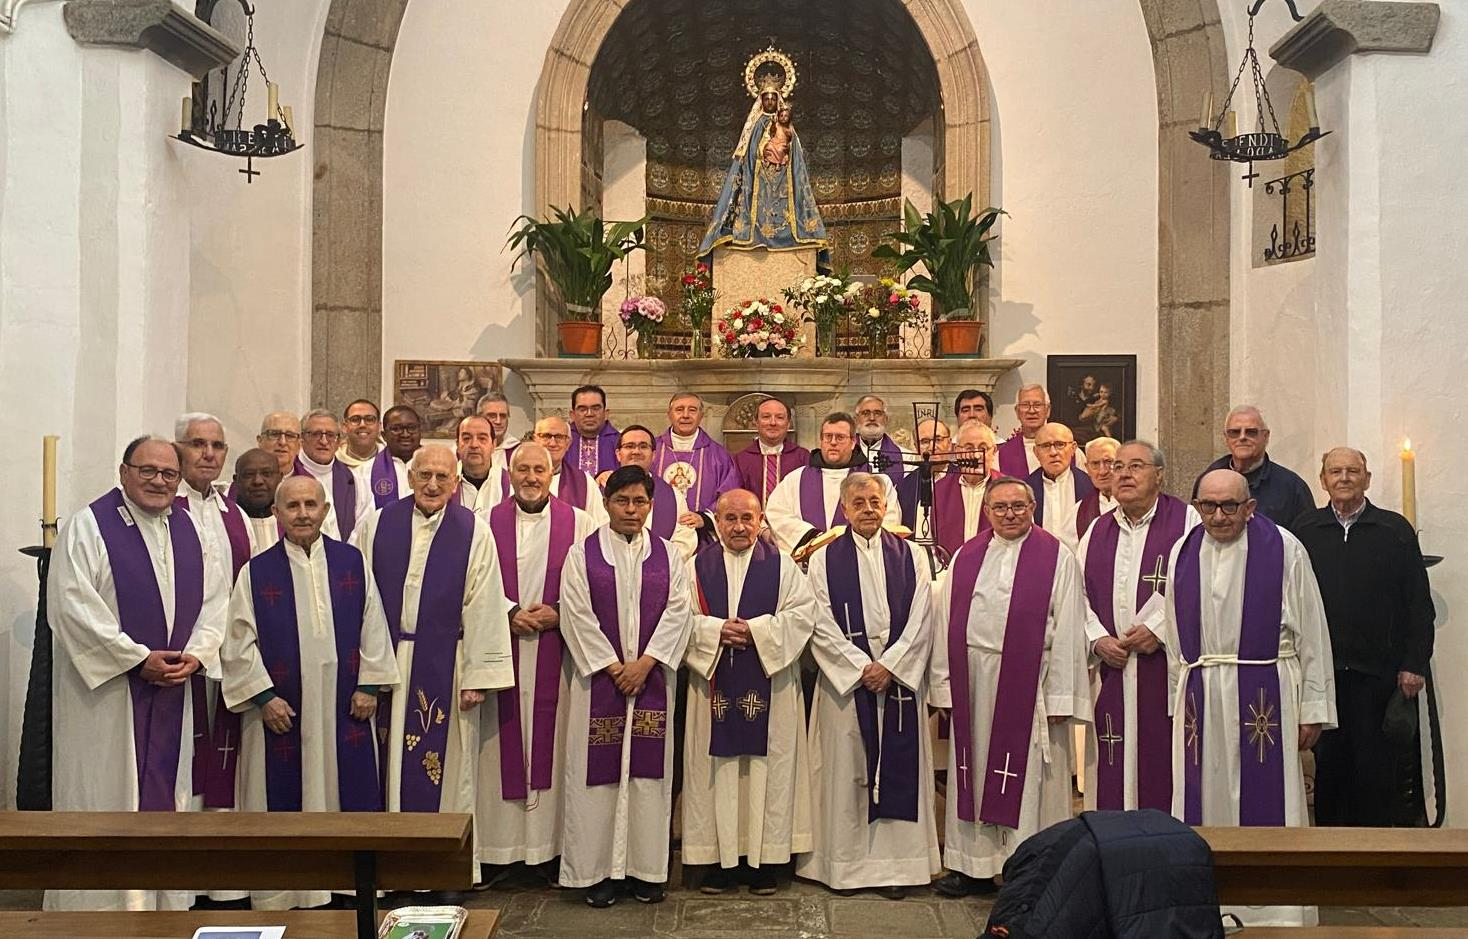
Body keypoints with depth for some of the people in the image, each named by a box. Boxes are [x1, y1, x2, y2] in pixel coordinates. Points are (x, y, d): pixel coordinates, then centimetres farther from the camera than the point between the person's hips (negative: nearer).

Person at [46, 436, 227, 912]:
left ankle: (168, 905, 19)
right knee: (107, 799, 0)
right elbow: (72, 605, -15)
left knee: (168, 799, 10)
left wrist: (196, 654, -7)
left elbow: (214, 599, 10)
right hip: (106, 690, -5)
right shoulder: (88, 527, -6)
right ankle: (100, 904, 11)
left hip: (175, 692, 5)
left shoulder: (188, 529, 11)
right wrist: (139, 659, -16)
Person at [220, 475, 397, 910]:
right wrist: (263, 696, -8)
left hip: (344, 710, 2)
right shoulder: (256, 572, 0)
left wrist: (369, 685, 0)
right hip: (281, 710, -1)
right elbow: (238, 641, -1)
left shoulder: (352, 562, 4)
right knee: (283, 801, 4)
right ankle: (278, 897, 14)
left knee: (346, 793, 8)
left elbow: (372, 625, 6)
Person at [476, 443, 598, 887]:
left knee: (552, 744, 3)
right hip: (501, 650, 0)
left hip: (557, 650, 0)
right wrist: (510, 613, -11)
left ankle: (551, 848, 12)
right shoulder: (486, 523, 6)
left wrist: (558, 613, -11)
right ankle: (496, 850, 12)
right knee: (500, 746, 2)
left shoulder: (580, 524, 4)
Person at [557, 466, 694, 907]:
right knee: (600, 769, 1)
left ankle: (647, 868, 14)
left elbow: (677, 610, -1)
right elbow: (577, 615, -6)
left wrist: (646, 662, -12)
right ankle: (599, 869, 10)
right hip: (598, 676, -2)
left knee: (649, 768, 4)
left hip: (652, 677, 2)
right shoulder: (582, 553, 1)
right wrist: (614, 667, -11)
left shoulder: (666, 554, 7)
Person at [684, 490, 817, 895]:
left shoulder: (782, 566, 5)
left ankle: (763, 859, 10)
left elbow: (803, 611, -4)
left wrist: (756, 630, -14)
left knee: (768, 767, 2)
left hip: (768, 684, -1)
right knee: (717, 770, 3)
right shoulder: (698, 566, 7)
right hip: (715, 684, 1)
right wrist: (716, 630, -15)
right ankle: (721, 857, 12)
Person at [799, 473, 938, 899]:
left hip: (900, 677, 1)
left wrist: (889, 665, -10)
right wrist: (862, 666, -10)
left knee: (899, 766, 2)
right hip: (845, 679, -1)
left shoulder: (911, 557, 7)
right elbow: (822, 626, -2)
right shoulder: (824, 560, 4)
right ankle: (847, 864, 11)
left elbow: (920, 621, 1)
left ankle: (897, 862, 9)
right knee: (846, 769, 2)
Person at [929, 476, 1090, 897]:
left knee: (1028, 775, 1)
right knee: (973, 772, 9)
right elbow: (946, 621, 9)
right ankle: (973, 864, 20)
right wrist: (945, 683, 3)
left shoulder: (1056, 558, 0)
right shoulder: (966, 557, 10)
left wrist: (1060, 696, -8)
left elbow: (1067, 629, -4)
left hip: (1029, 680, -3)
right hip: (973, 683, 4)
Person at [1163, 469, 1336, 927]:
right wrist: (1180, 699, 11)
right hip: (1200, 696, 4)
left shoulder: (1283, 549, -2)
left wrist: (1312, 709, -3)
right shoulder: (1183, 553, 8)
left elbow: (1311, 632, -1)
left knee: (1266, 801, 0)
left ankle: (1275, 914, 11)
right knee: (1205, 803, 7)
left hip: (1266, 695, -3)